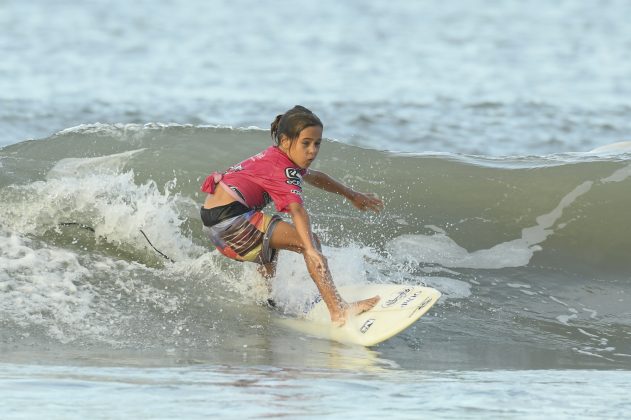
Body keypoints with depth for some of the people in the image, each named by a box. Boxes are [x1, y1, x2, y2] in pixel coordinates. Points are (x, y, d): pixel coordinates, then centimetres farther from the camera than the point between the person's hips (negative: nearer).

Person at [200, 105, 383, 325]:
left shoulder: (274, 158, 19)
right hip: (231, 216, -11)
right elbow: (297, 209, -29)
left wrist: (353, 196, 45)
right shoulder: (285, 170, -12)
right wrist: (311, 251, -42)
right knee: (308, 240, -16)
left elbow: (315, 177, 38)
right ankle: (339, 311, -29)